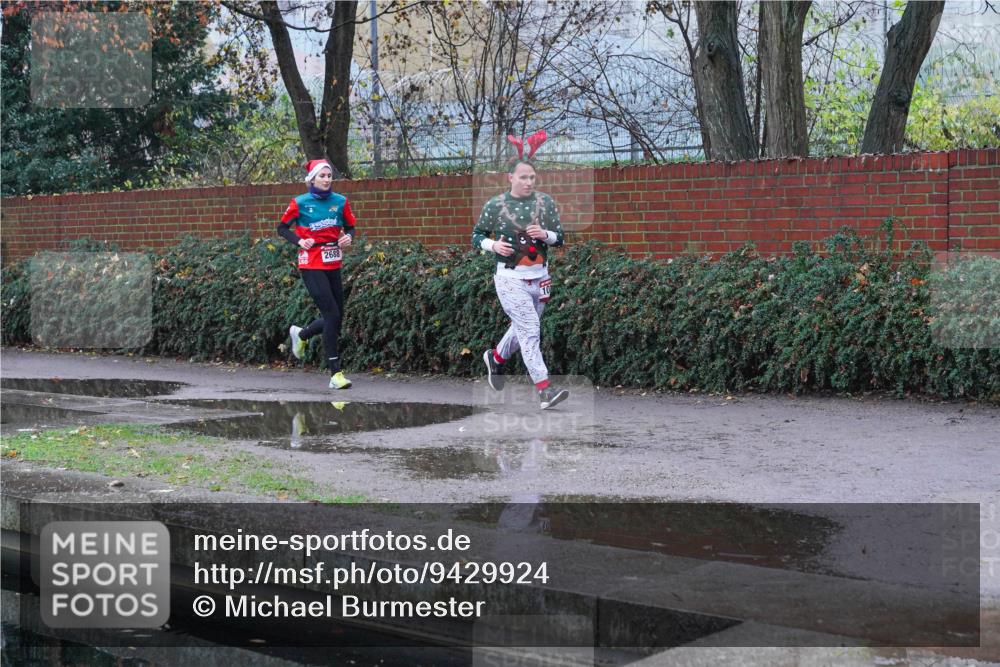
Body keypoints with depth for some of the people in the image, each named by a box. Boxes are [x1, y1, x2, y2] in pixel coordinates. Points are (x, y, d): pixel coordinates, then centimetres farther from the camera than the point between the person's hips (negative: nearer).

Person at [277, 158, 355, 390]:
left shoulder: (340, 202, 3)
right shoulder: (300, 203, -5)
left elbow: (350, 227, 14)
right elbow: (282, 227, 5)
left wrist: (348, 237, -8)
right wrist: (299, 241, -11)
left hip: (333, 265, 5)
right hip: (311, 265, -5)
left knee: (337, 317, 8)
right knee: (332, 315, -14)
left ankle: (301, 335, 39)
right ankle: (336, 374, -9)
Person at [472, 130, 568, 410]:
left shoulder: (545, 202, 2)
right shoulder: (495, 205, -5)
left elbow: (559, 237, 7)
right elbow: (476, 236, 6)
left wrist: (545, 234, -15)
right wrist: (493, 244, -14)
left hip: (540, 277, 4)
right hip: (510, 278, -4)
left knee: (522, 328, 19)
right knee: (530, 330, -12)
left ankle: (496, 358, 48)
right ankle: (544, 390, -14)